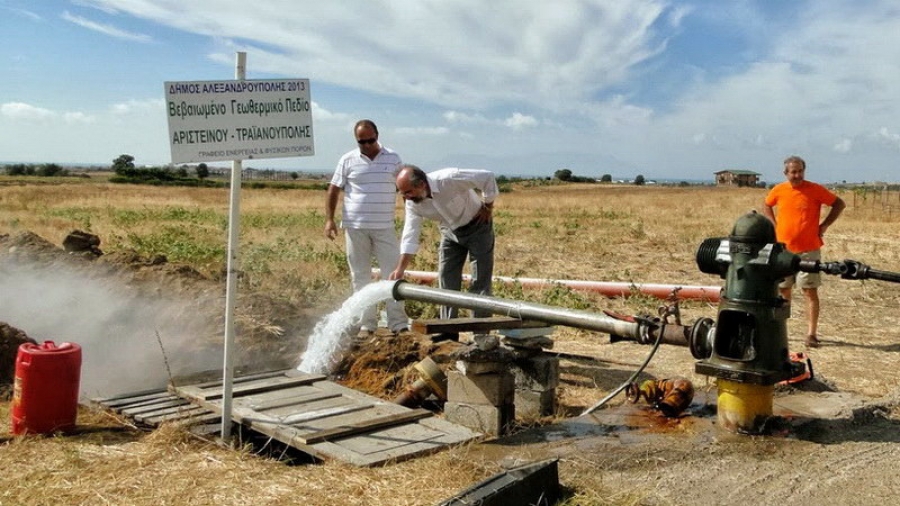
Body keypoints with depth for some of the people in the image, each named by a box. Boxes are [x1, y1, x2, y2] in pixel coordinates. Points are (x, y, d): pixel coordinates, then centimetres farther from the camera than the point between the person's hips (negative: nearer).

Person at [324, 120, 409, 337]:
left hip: (385, 227, 0)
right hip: (355, 228, 0)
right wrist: (329, 219, -4)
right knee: (361, 276, 6)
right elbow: (333, 190, 5)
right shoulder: (347, 161, 2)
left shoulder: (393, 159, 4)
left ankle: (398, 323, 3)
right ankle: (366, 323, 14)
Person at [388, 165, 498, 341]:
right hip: (450, 231, 6)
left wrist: (488, 207, -17)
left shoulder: (449, 179, -35)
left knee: (480, 280, -5)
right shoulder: (412, 203, -17)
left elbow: (488, 177, -29)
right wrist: (400, 269, -22)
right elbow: (410, 236, -14)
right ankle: (449, 330, 13)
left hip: (477, 226, -5)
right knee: (446, 279, 4)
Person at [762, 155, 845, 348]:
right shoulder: (778, 190, 1)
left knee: (810, 291, -3)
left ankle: (812, 334, 1)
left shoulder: (816, 190, -6)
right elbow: (766, 206, 21)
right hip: (783, 250, 3)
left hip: (809, 250, -3)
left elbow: (839, 204, 3)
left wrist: (825, 225, -3)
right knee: (783, 290, 11)